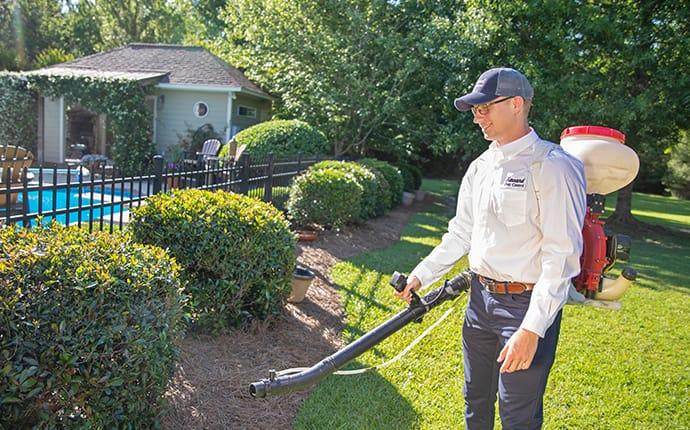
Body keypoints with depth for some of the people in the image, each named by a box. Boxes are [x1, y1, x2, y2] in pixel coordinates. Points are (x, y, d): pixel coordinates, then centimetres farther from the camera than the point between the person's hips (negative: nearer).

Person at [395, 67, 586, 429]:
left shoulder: (553, 166, -15)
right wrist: (421, 275, 9)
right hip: (480, 300, 7)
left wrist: (531, 330, -23)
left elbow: (562, 254, -20)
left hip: (528, 306, -7)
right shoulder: (480, 167, 9)